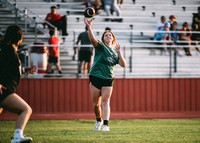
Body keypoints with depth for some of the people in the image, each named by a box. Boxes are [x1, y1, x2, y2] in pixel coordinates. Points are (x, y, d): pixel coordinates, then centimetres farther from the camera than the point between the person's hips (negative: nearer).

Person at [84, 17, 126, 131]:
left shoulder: (115, 52, 16)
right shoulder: (100, 46, 6)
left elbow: (123, 64, 5)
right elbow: (92, 39, -15)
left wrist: (119, 52, -7)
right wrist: (89, 26, -30)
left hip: (108, 79, 1)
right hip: (95, 77, -1)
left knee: (105, 101, -11)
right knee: (96, 104, 2)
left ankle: (106, 125, -17)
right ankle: (99, 120, 27)